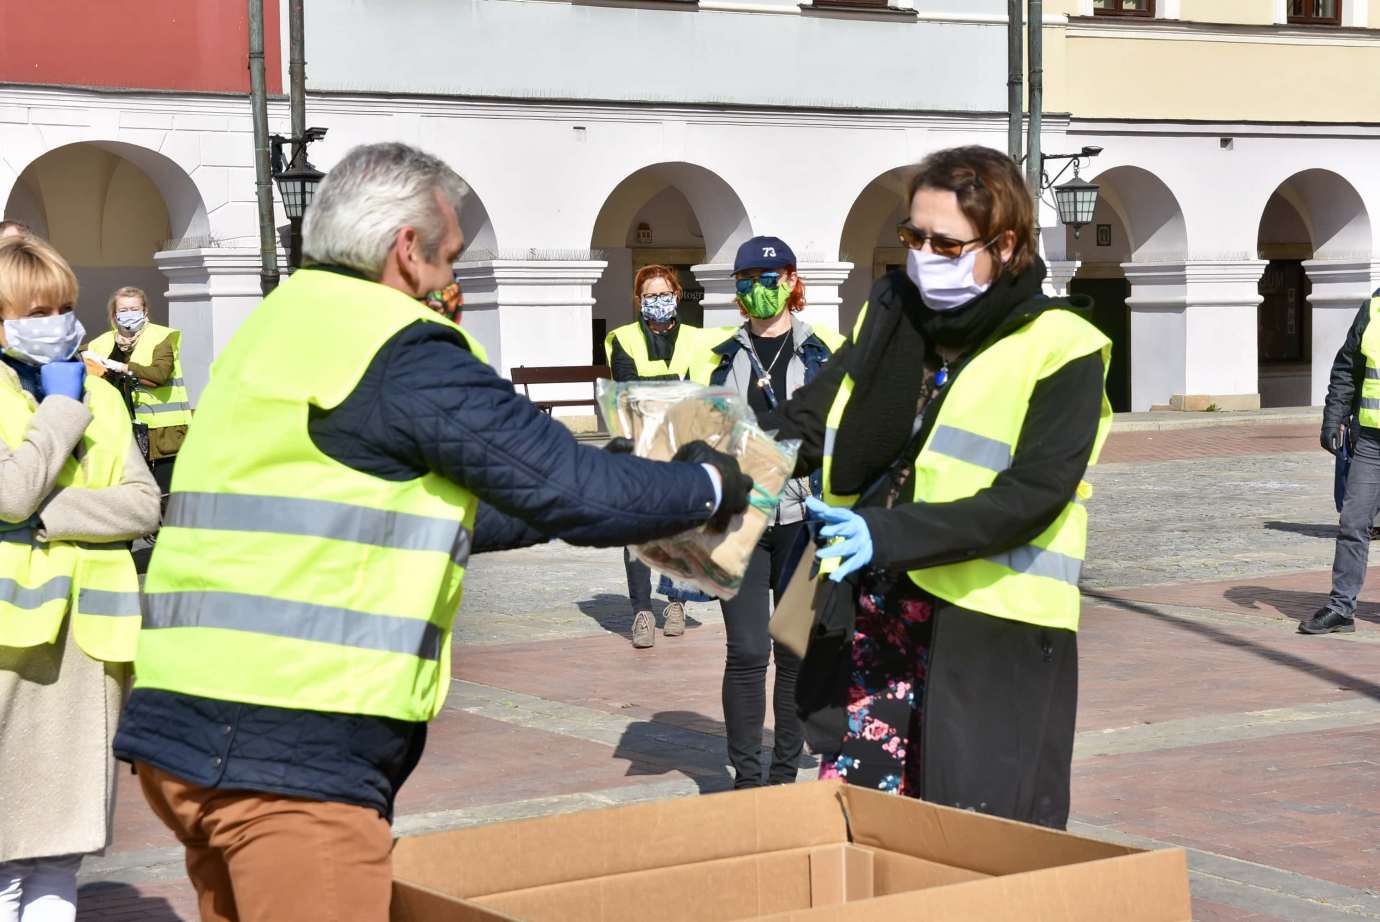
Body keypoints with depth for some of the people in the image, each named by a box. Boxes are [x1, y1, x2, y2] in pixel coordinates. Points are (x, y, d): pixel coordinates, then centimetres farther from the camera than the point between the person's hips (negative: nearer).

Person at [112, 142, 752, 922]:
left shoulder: (271, 333, 19)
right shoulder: (404, 354, -9)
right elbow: (572, 488, -10)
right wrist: (707, 488, 10)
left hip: (184, 731, 9)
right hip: (289, 750, -9)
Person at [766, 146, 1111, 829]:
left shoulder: (1058, 349, -6)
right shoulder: (890, 318, 11)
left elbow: (1035, 493, -16)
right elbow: (807, 425, 11)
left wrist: (893, 533, -25)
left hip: (989, 633, -5)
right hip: (872, 613, 5)